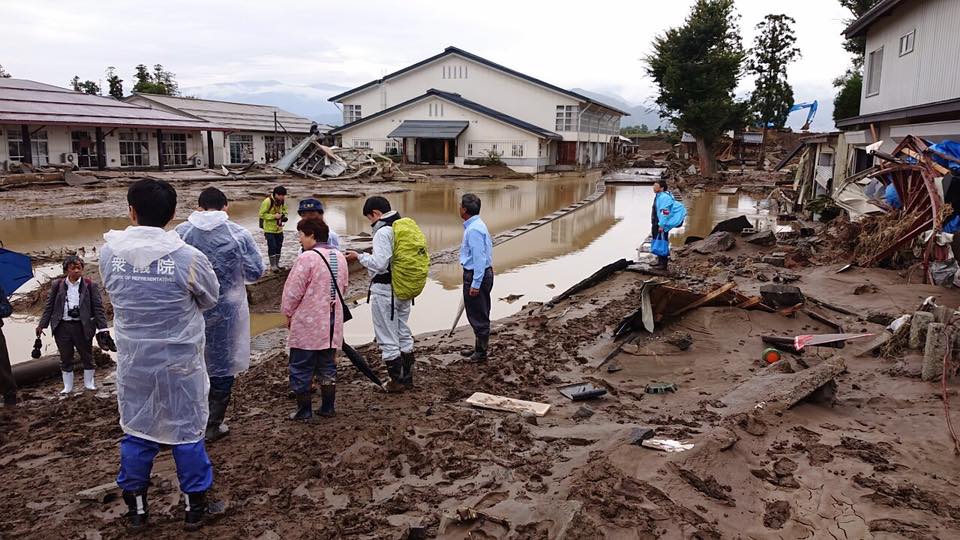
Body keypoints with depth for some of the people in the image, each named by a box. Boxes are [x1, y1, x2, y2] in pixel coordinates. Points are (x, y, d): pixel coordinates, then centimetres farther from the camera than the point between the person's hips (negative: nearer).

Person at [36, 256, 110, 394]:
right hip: (62, 327, 2)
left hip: (82, 327, -2)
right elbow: (49, 306, 9)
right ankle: (67, 386, 24)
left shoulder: (90, 285, -2)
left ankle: (89, 383, 25)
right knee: (65, 358, 11)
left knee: (87, 356, 9)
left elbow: (98, 307, -5)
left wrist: (102, 327, -11)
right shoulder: (57, 285, 4)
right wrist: (42, 324, 6)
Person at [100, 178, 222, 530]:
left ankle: (136, 507, 32)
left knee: (135, 431, 18)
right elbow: (210, 299, -3)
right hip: (180, 361, -3)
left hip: (133, 361, 3)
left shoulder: (108, 253, -10)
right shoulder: (188, 257, -20)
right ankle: (195, 505, 24)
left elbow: (113, 293, 6)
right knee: (187, 431, 12)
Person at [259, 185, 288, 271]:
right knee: (272, 247, -5)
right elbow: (262, 214, -18)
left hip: (279, 228, 7)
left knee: (279, 246, 12)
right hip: (269, 229, -7)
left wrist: (284, 215, -3)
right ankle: (273, 265, 5)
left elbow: (284, 209, 19)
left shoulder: (282, 201, 1)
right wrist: (274, 216, -24)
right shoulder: (267, 201, -20)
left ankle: (277, 264, 24)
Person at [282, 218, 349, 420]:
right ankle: (327, 407, 23)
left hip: (308, 324, -7)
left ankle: (304, 410, 13)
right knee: (327, 366, 17)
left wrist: (288, 313, 1)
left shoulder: (307, 258, -17)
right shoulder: (340, 257, 6)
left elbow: (293, 290, -14)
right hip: (332, 323, 7)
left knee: (301, 368, 7)